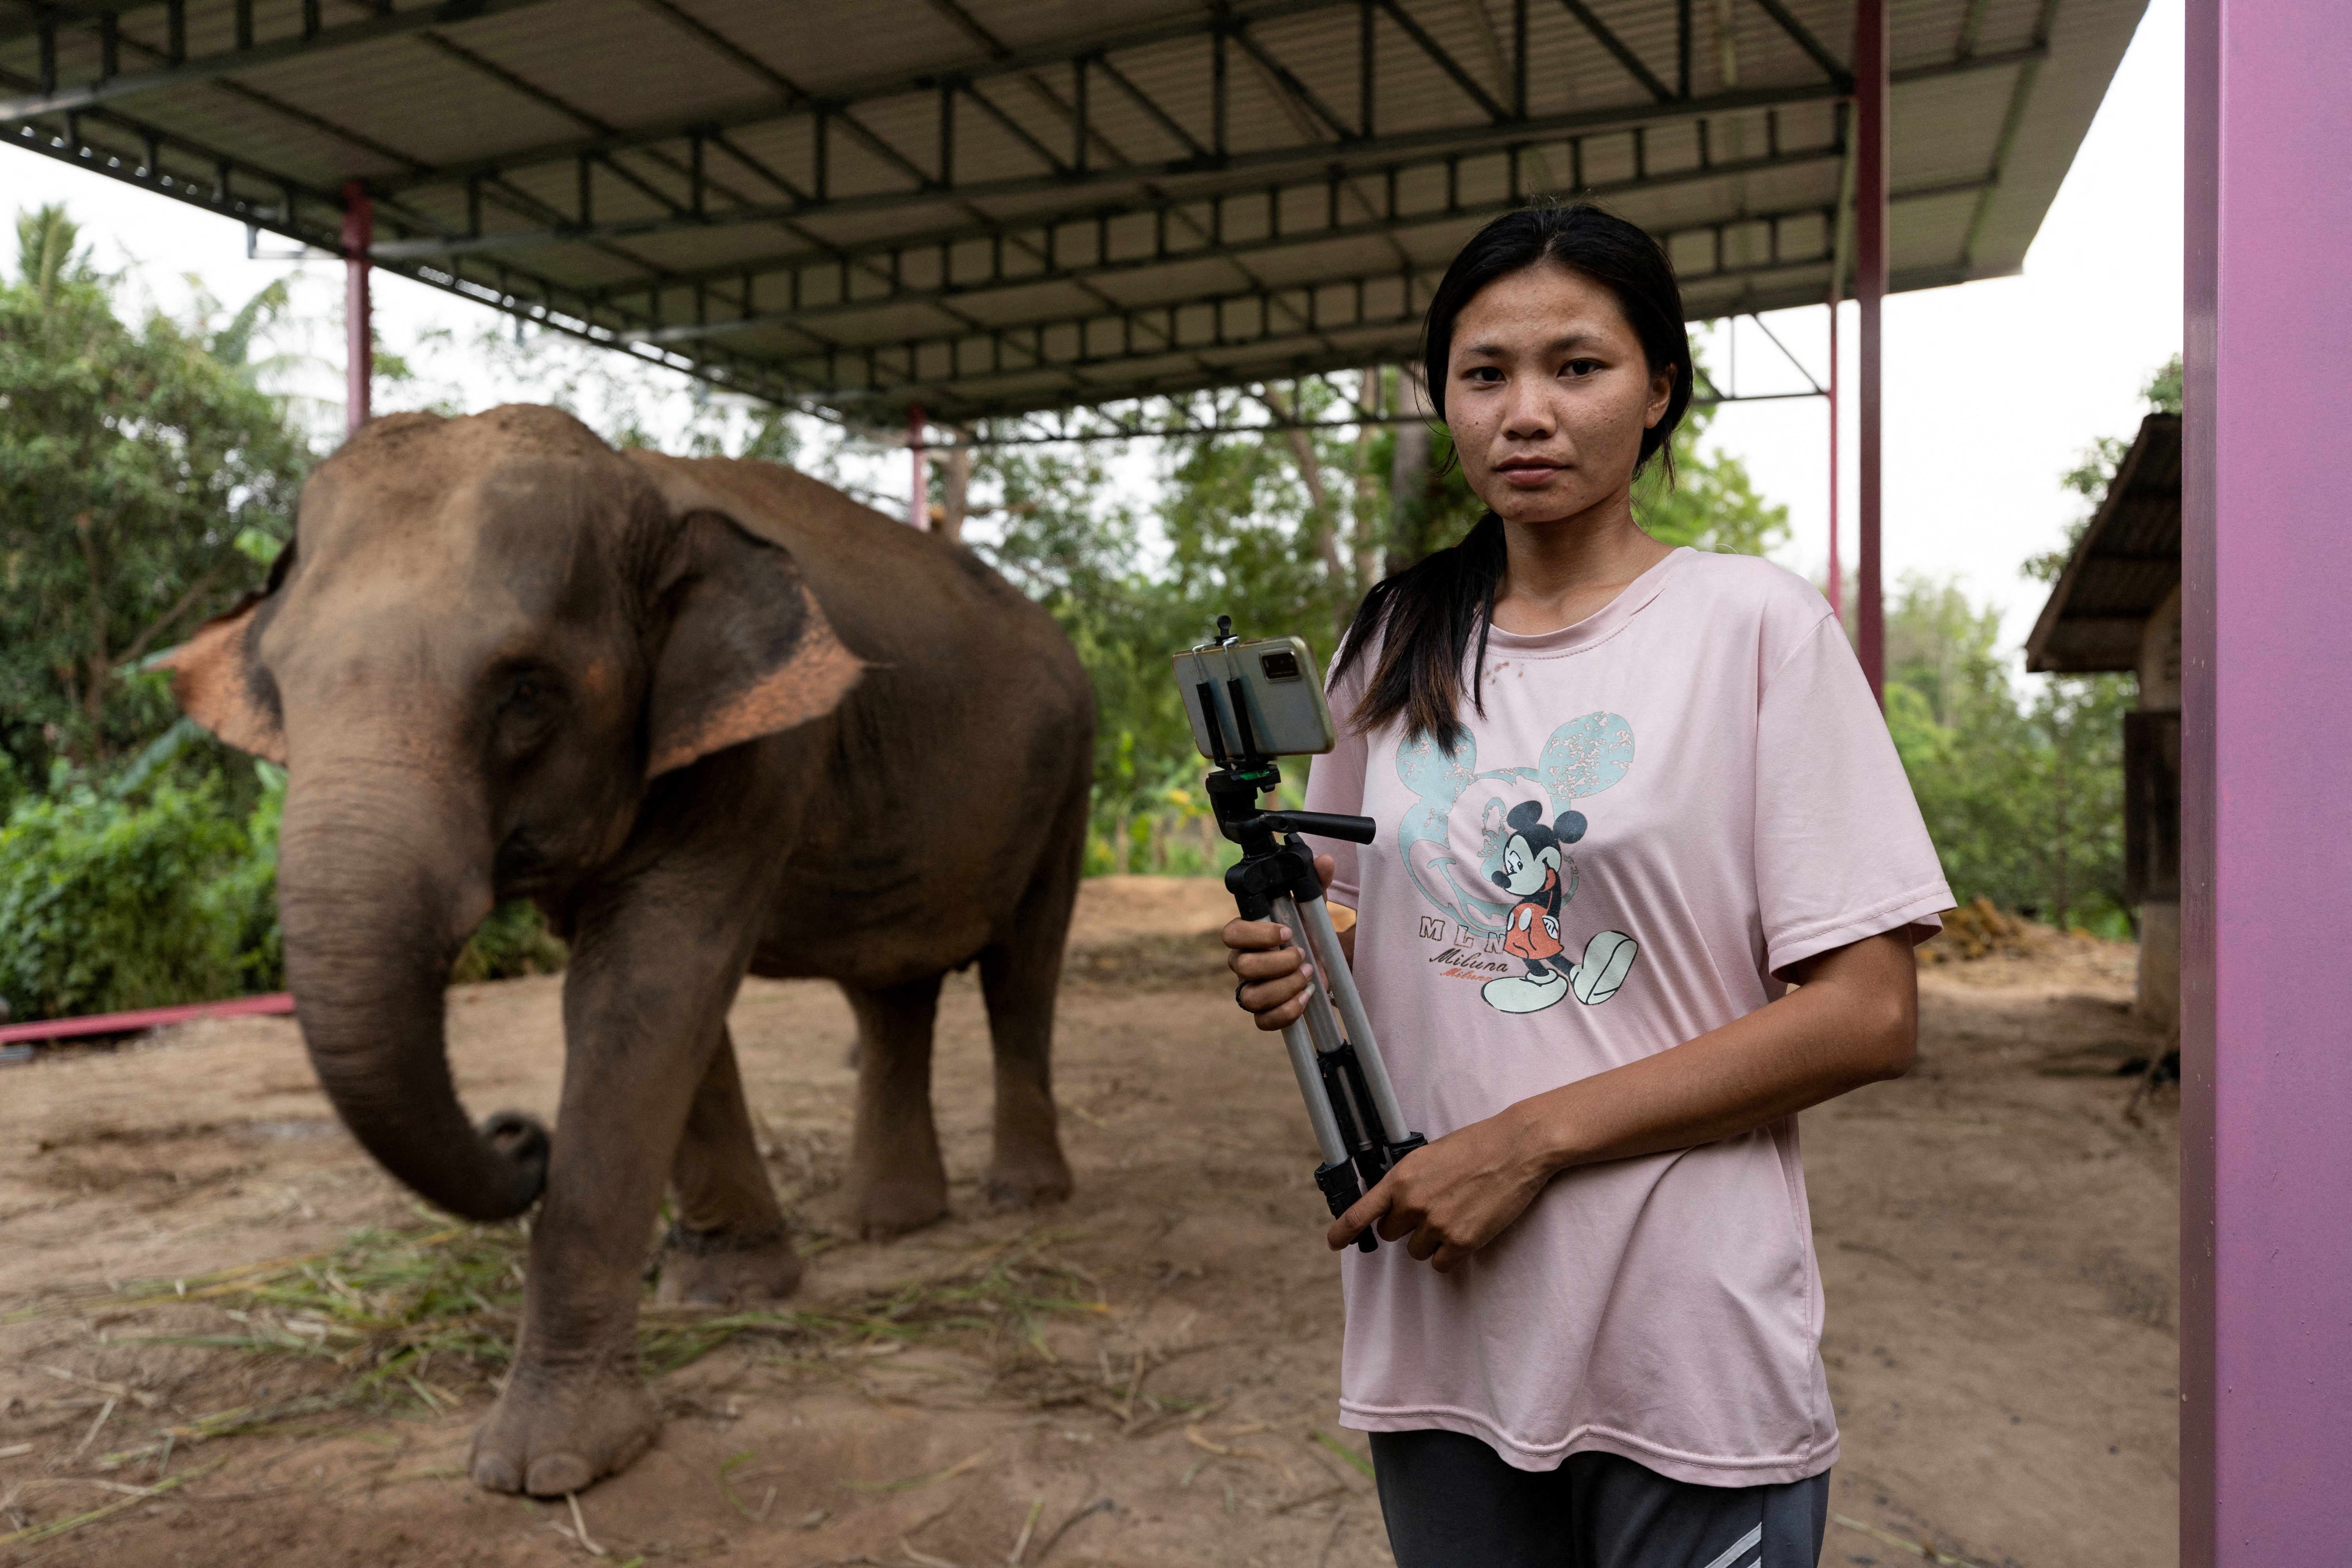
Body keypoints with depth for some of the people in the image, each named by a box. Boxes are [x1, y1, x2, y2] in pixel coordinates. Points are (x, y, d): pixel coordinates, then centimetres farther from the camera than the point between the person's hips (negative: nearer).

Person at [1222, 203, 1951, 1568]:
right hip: (1437, 1332, 4)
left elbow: (1870, 1017, -12)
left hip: (1690, 1356, -4)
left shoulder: (1759, 625, -7)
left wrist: (1531, 1139, -17)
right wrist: (1296, 961, -6)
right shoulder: (1393, 647, 7)